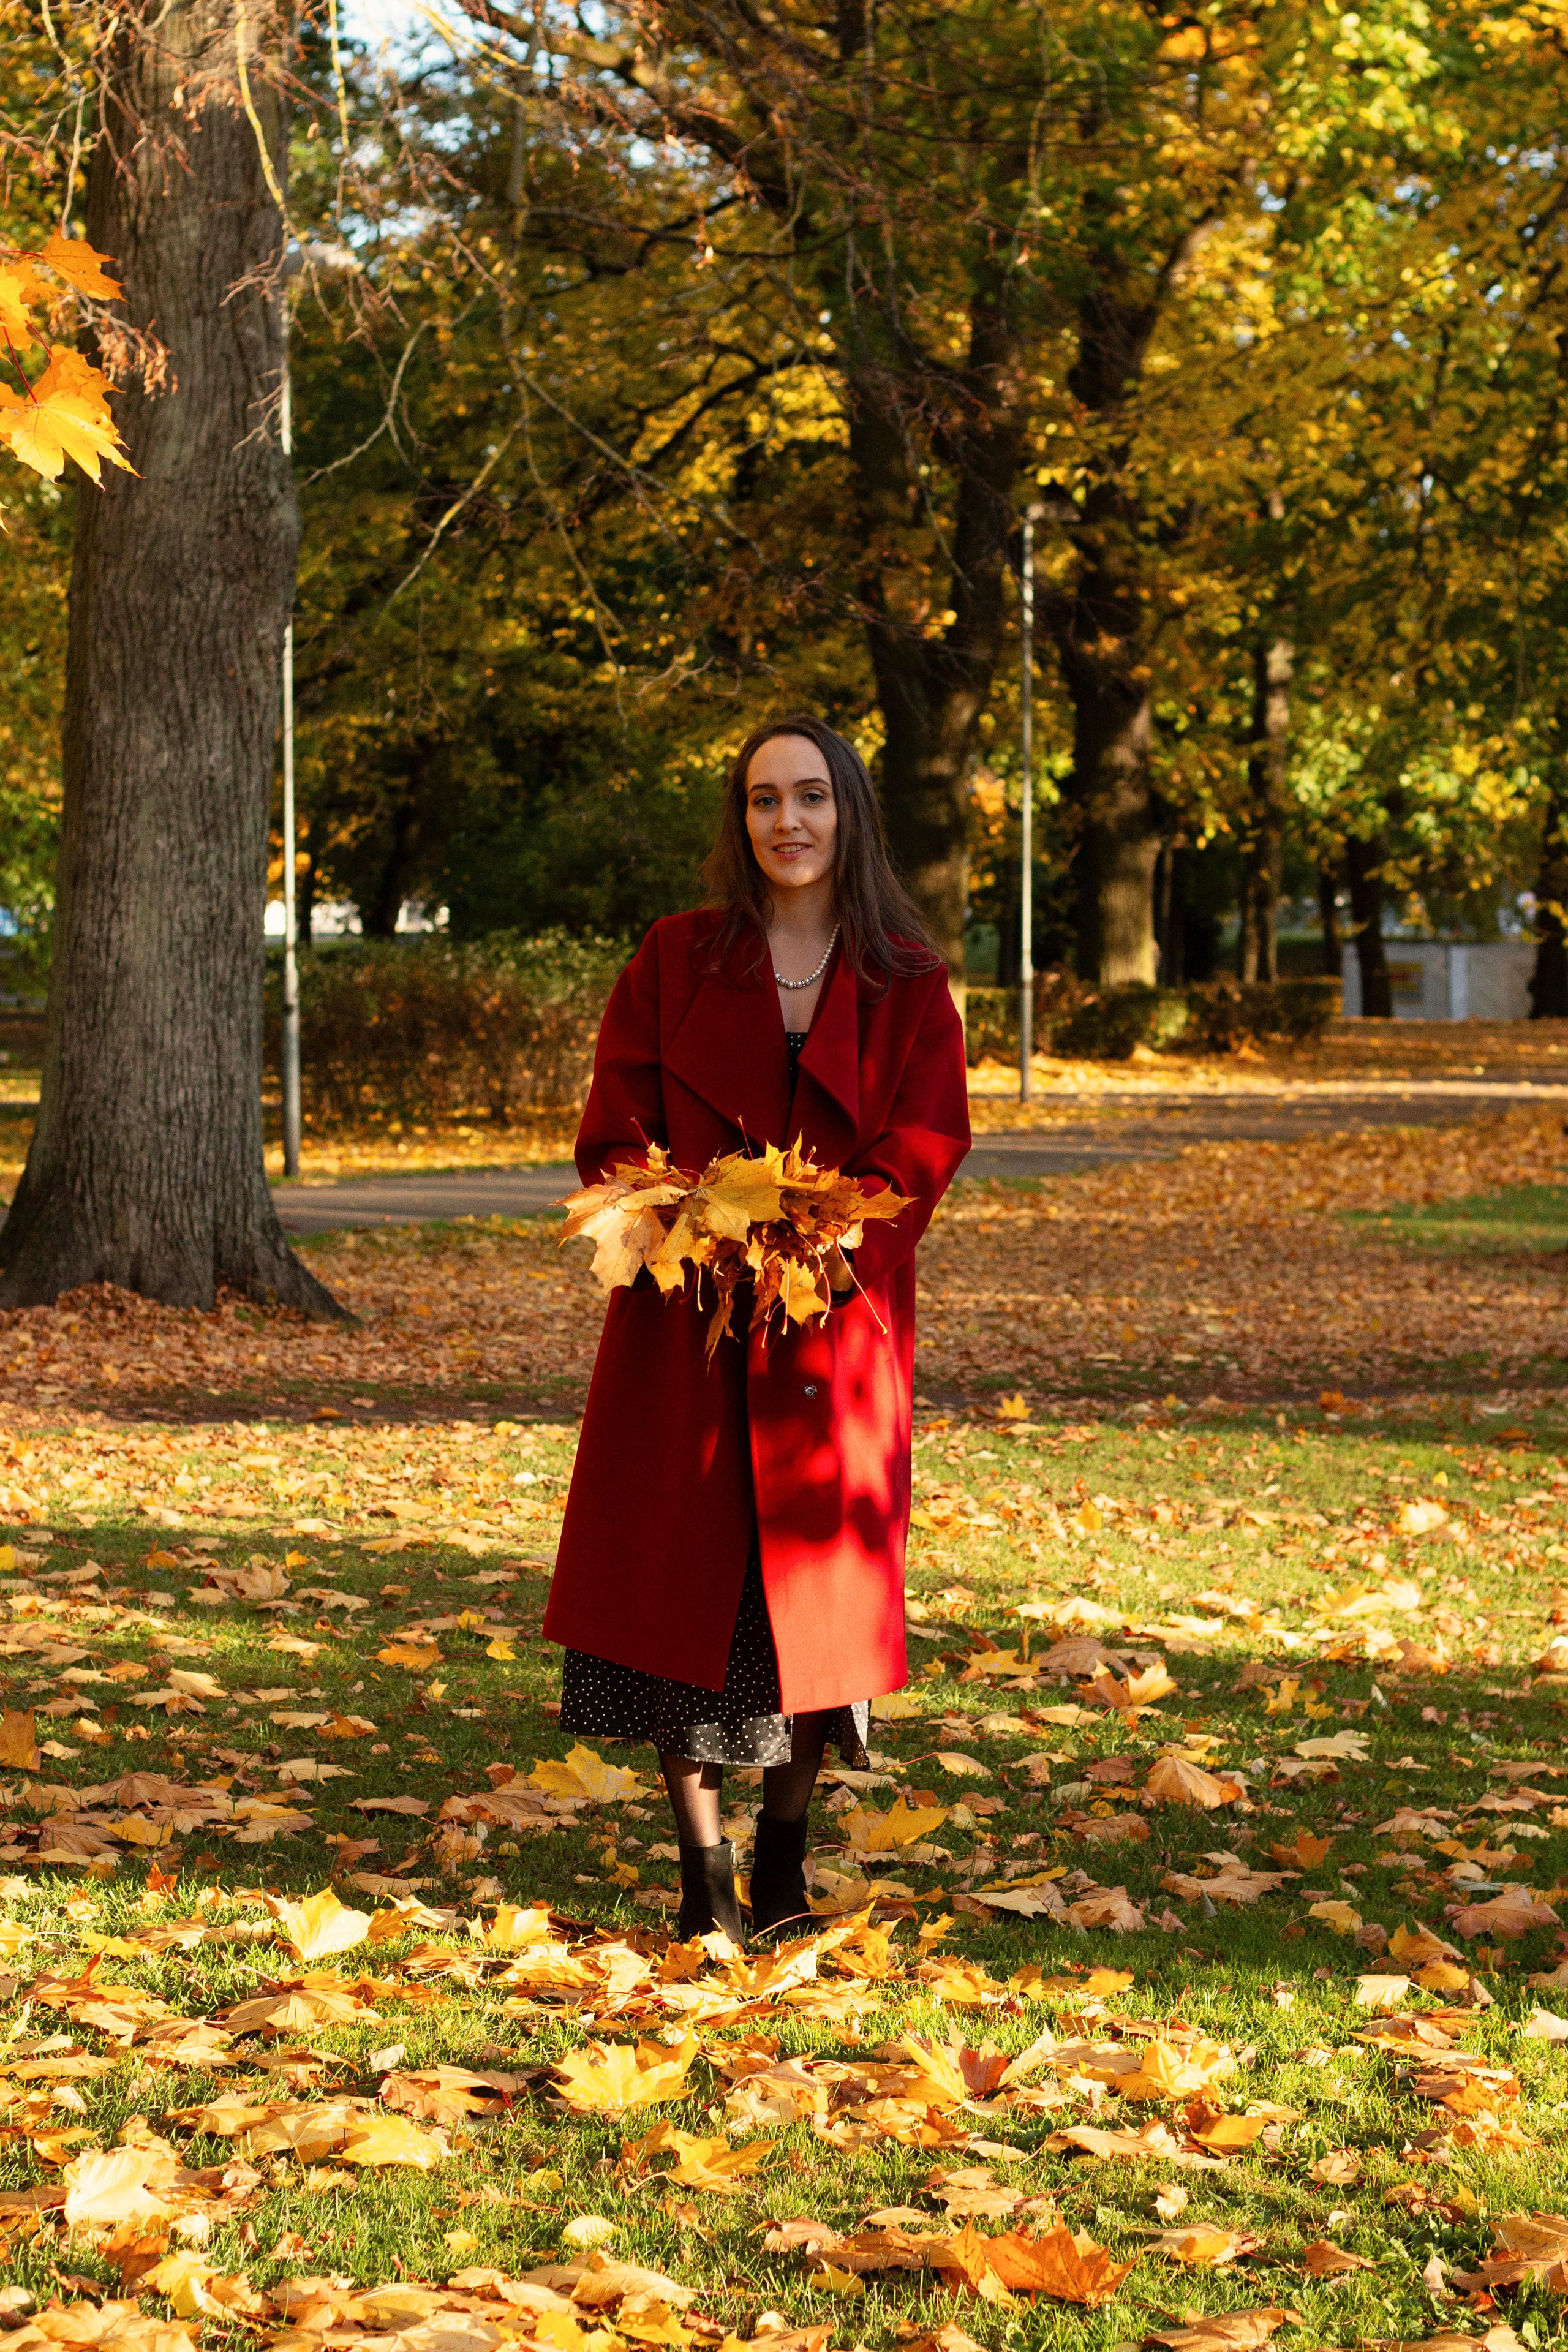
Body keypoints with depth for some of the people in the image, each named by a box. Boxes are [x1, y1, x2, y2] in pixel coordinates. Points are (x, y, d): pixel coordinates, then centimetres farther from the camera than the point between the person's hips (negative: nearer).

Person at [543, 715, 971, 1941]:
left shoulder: (908, 983, 5)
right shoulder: (677, 959, 5)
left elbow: (923, 1148, -3)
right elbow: (615, 1131, 2)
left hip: (835, 1323, 0)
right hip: (687, 1326, 0)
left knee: (819, 1588, 4)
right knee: (680, 1581, -1)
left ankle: (785, 1861, 22)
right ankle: (704, 1872, 10)